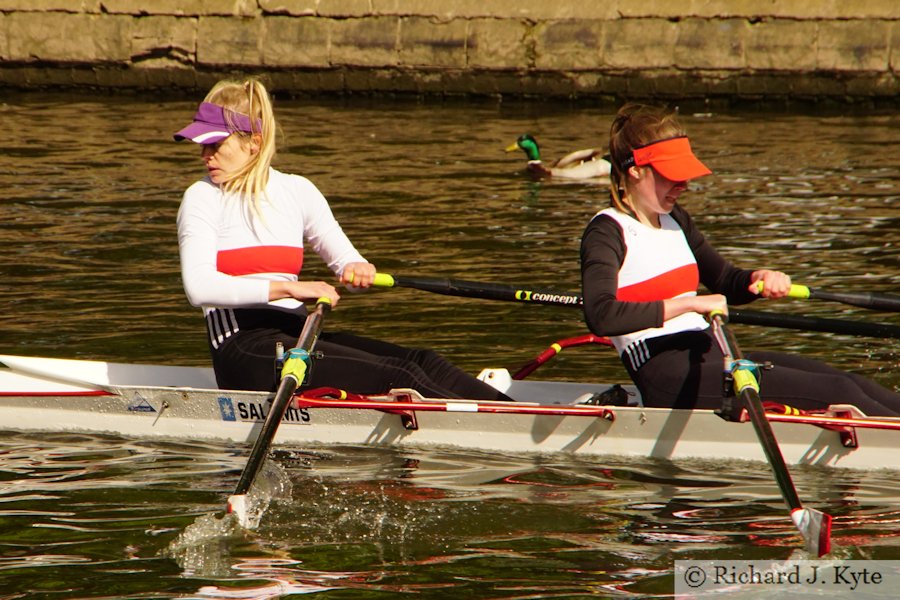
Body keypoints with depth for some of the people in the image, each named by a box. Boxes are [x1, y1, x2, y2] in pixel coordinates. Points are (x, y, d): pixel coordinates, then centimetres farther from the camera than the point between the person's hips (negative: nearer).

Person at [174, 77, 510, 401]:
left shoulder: (296, 191, 13)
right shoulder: (202, 199, -2)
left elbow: (345, 258, 16)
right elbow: (199, 287, -17)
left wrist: (357, 269, -10)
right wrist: (288, 288, -26)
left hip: (298, 336, 6)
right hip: (244, 350, -6)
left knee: (422, 363, -18)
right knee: (395, 377, -25)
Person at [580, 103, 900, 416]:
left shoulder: (674, 219, 18)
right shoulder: (608, 231, -8)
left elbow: (727, 284, 28)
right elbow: (600, 316, -25)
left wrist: (760, 278, 3)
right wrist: (689, 304, -24)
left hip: (711, 356, 8)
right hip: (670, 378, -8)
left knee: (850, 382, -10)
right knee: (837, 393, -19)